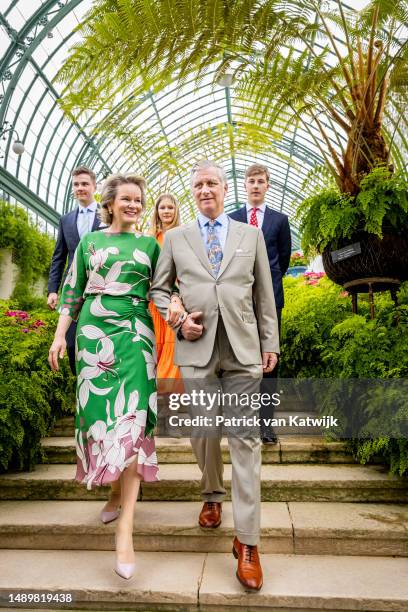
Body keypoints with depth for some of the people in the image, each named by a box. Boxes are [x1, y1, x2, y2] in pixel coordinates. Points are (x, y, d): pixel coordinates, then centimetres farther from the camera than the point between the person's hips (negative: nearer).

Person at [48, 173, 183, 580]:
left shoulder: (149, 245, 13)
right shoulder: (89, 242, 13)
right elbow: (72, 292, 11)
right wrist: (60, 335, 3)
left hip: (134, 334, -1)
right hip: (94, 332, 1)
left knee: (131, 418, -10)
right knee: (100, 411, 4)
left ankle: (125, 527, -8)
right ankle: (113, 487, 32)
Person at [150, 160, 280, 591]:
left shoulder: (251, 236, 11)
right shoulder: (175, 238, 11)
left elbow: (264, 294, 11)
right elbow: (158, 288, 13)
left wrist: (270, 342, 7)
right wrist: (177, 321, -4)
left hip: (242, 350, 0)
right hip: (196, 348, 1)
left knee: (245, 439, -2)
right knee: (203, 434, 11)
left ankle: (247, 542, 7)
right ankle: (212, 498, 38)